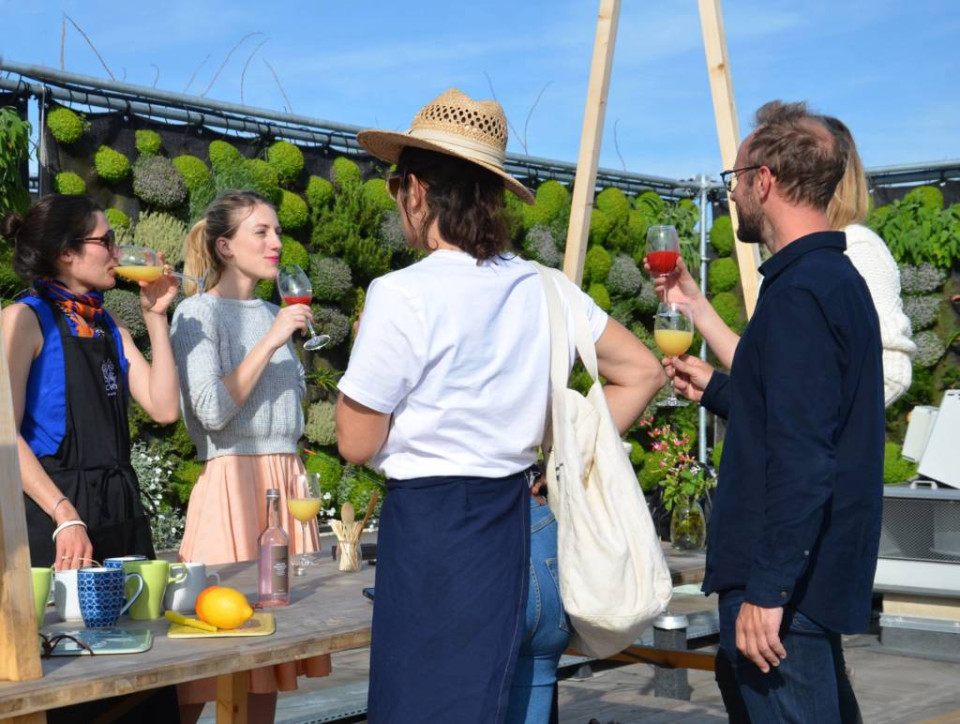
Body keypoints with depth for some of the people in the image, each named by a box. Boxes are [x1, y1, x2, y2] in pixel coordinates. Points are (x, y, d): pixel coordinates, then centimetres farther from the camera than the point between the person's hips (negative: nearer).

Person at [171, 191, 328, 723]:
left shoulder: (273, 315, 15)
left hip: (286, 480, 7)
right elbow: (213, 411, -17)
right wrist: (271, 341, -16)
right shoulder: (199, 314, -5)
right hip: (234, 482, -7)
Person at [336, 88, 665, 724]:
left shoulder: (403, 295, -12)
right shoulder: (540, 288, 6)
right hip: (533, 529, 7)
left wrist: (364, 352, 9)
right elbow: (642, 372, 15)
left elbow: (357, 443, -6)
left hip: (437, 536, -6)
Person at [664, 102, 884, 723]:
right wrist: (714, 388, 28)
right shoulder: (843, 279, 13)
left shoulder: (799, 292, -18)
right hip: (826, 573, 10)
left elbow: (801, 457, -24)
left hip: (785, 583, -10)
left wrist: (766, 590, -22)